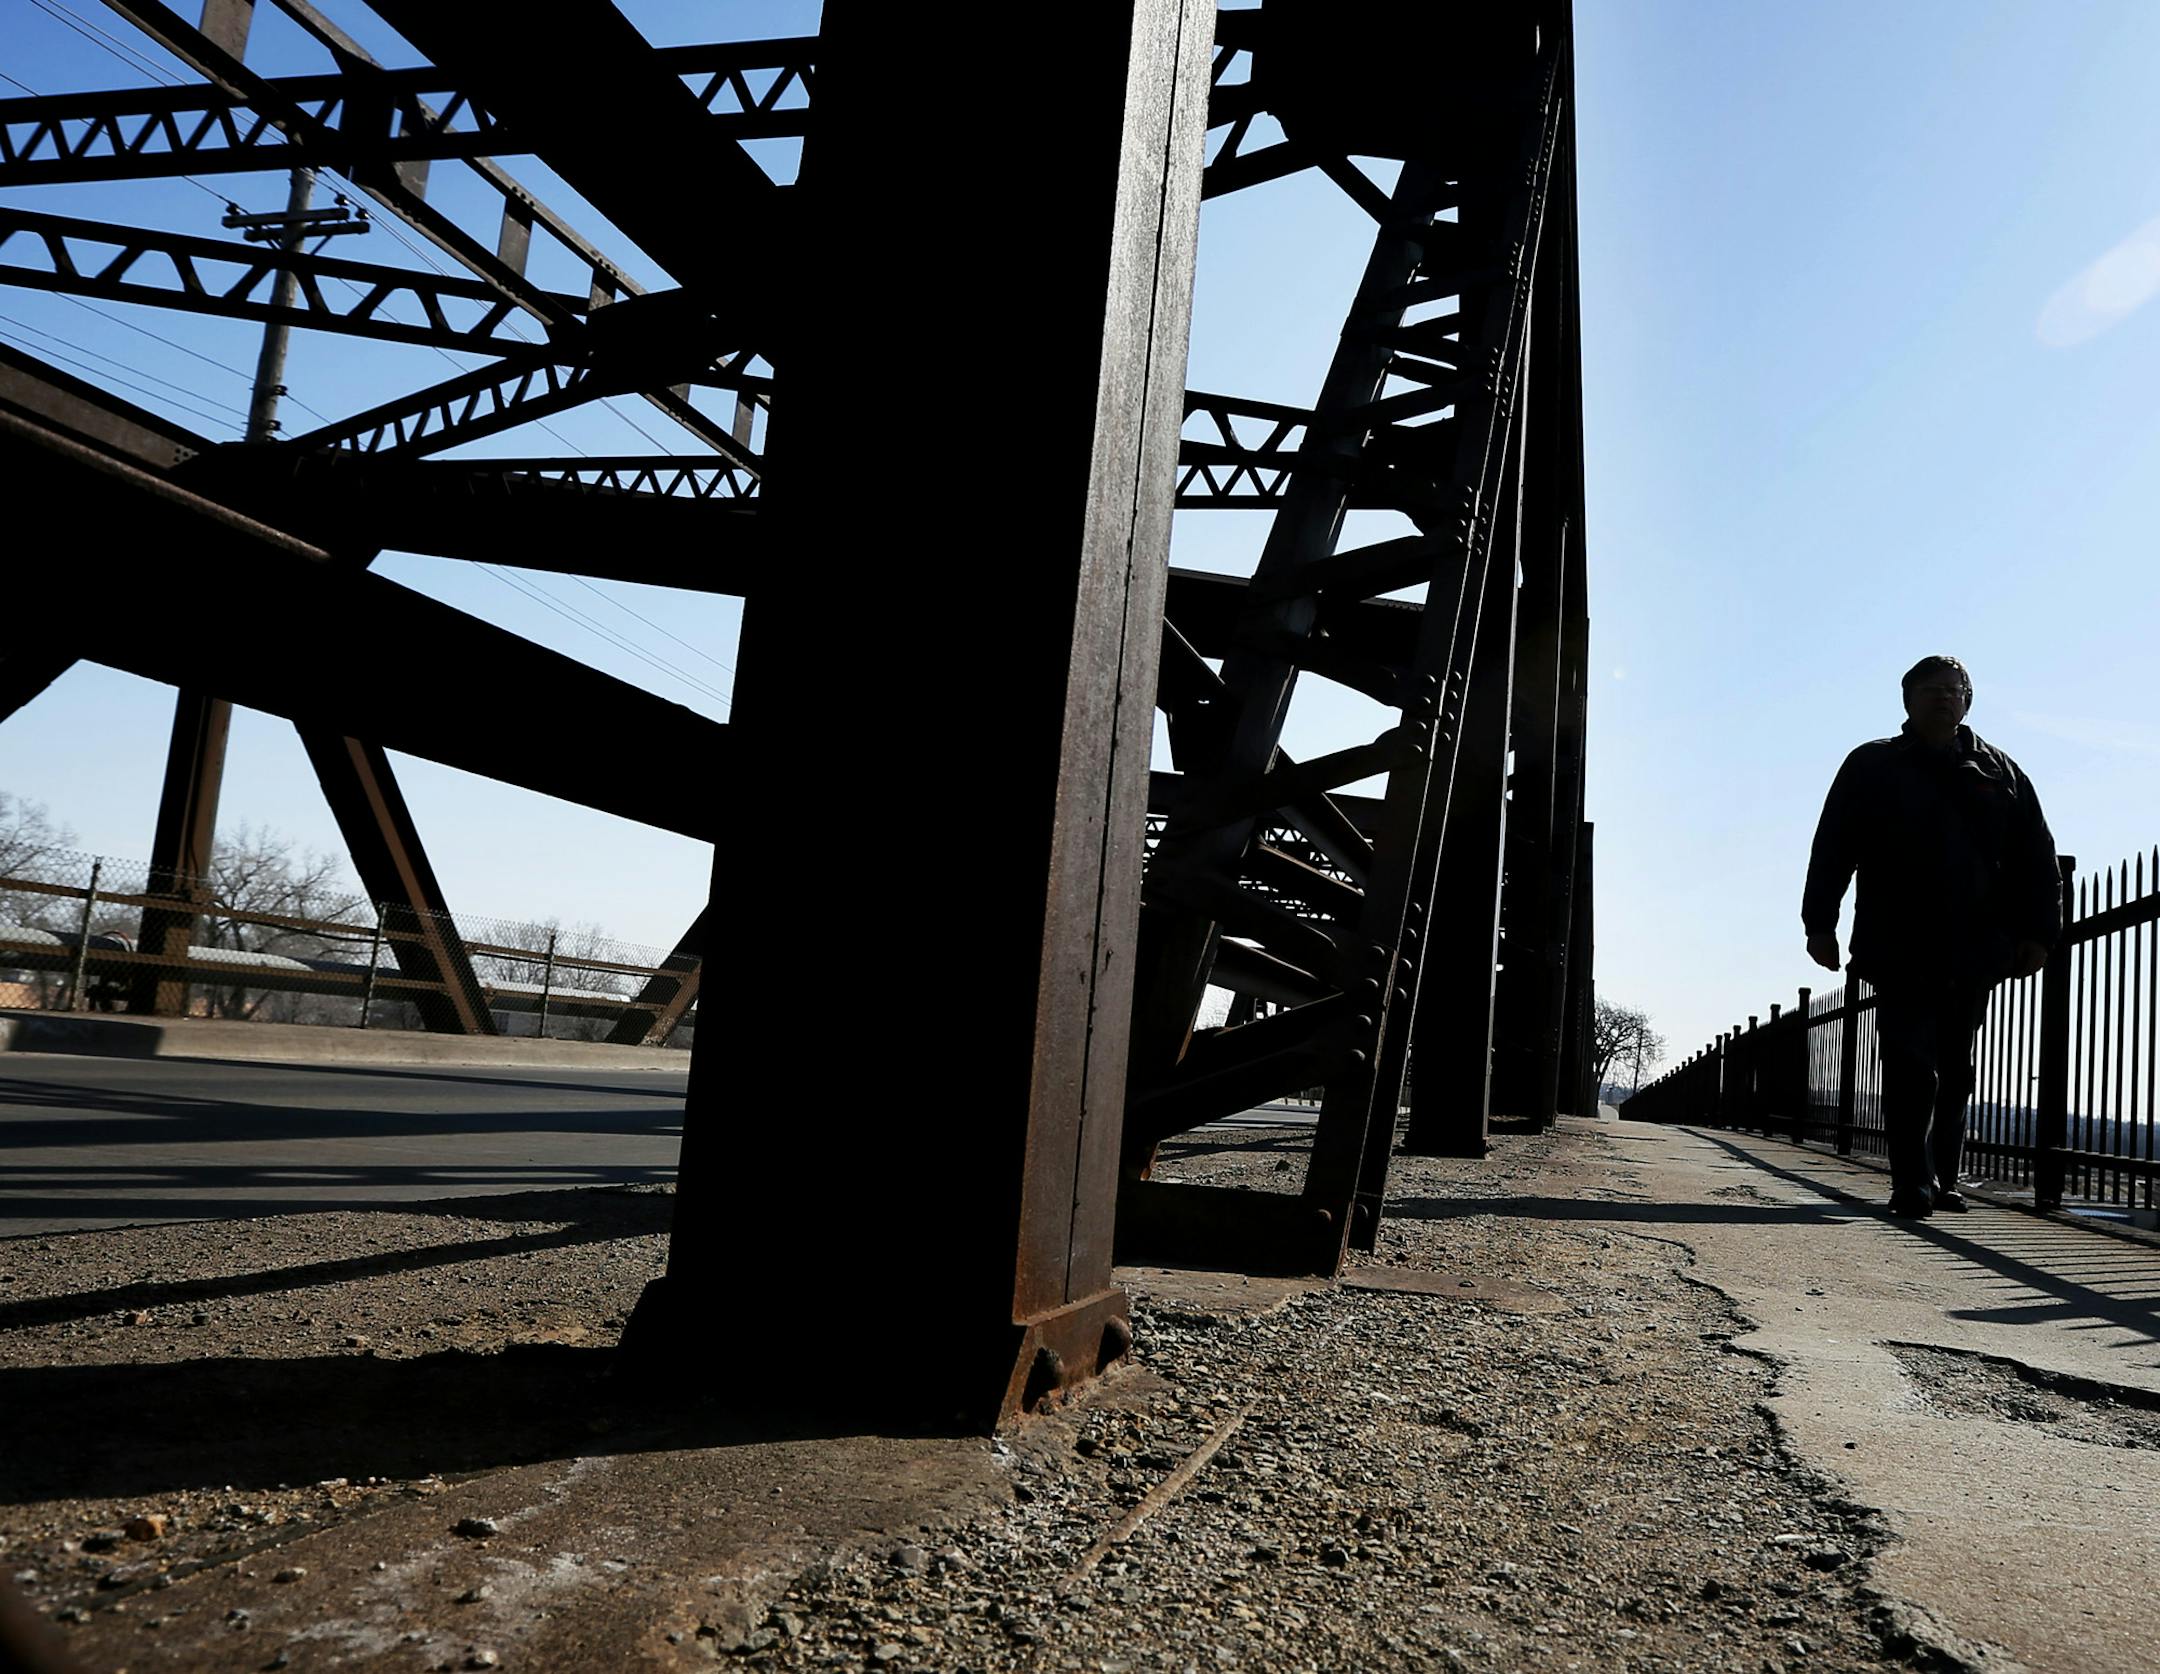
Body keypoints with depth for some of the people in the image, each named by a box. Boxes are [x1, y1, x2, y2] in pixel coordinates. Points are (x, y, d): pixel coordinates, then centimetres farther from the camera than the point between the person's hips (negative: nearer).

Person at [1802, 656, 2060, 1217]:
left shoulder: (1999, 772, 13)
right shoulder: (1872, 766, 6)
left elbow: (2035, 858, 12)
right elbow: (1832, 849, 2)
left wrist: (2036, 932, 4)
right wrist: (1820, 923, -5)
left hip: (1973, 954, 3)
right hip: (1899, 951, -3)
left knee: (1954, 1072, 11)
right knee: (1910, 1067, -9)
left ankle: (1942, 1180, 21)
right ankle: (1913, 1183, -8)